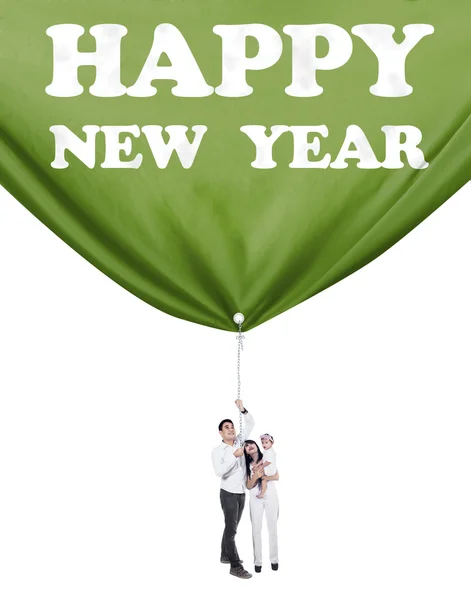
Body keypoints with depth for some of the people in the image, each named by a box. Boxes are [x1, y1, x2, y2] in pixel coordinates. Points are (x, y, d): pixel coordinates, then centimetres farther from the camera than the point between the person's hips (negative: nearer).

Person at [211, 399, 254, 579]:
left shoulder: (239, 442, 6)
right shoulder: (217, 451, -10)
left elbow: (250, 424, 4)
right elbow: (219, 471, -24)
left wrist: (242, 409, -10)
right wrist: (234, 456, -27)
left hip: (241, 493, 6)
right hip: (229, 494, -6)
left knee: (232, 527, 17)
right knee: (231, 529, -7)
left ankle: (225, 556, 30)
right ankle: (235, 566, -7)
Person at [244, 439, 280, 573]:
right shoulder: (247, 465, 4)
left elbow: (276, 476, -7)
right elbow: (248, 486, -1)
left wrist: (259, 476, -16)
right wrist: (255, 477, -20)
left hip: (271, 497, -1)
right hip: (256, 499, 1)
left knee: (272, 528, 4)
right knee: (256, 529, 0)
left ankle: (274, 559, 14)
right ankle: (257, 561, 7)